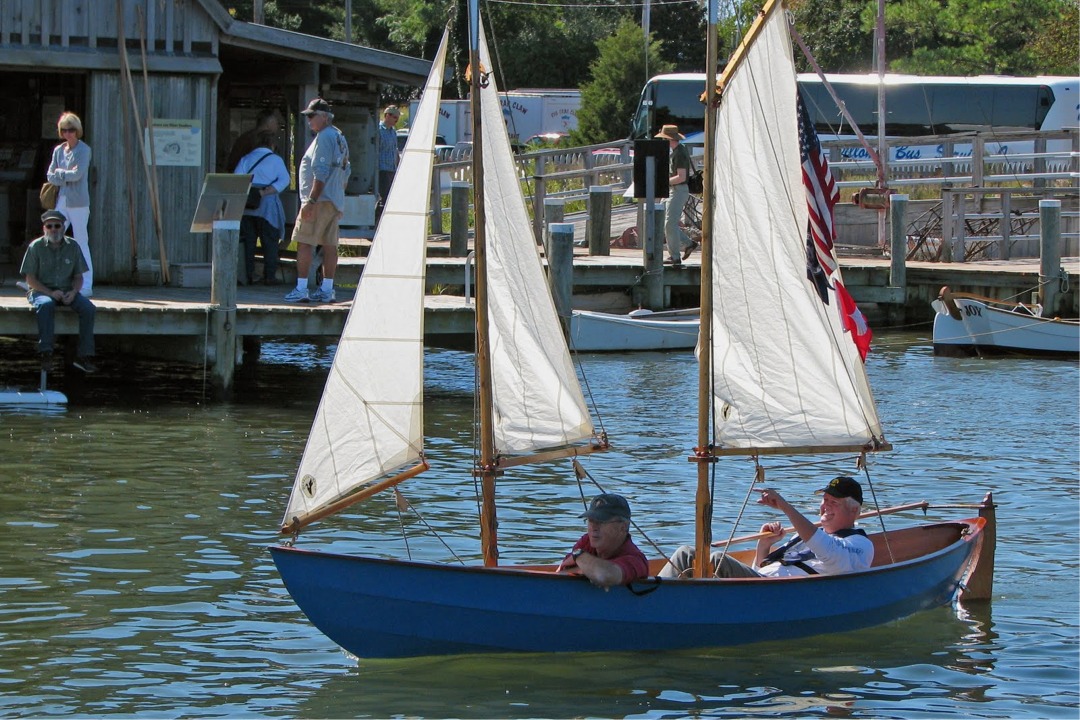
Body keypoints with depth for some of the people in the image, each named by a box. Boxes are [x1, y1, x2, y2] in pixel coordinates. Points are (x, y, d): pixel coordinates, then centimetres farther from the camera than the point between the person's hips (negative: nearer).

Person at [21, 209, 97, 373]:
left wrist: (73, 292, -13)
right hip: (41, 290, -3)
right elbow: (30, 279, -5)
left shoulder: (72, 246, 6)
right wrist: (50, 293, -19)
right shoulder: (36, 247, -3)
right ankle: (46, 353, -40)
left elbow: (78, 276, 9)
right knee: (46, 305, -38)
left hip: (67, 292, 3)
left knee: (88, 308, -23)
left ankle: (84, 356, -23)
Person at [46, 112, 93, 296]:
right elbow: (50, 176, 8)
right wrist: (67, 176, -7)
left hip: (78, 203, -6)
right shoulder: (58, 150, 13)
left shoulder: (84, 150, -4)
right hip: (62, 201, 6)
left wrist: (60, 173, -1)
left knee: (81, 242, -5)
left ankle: (87, 286, -3)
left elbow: (77, 174, -14)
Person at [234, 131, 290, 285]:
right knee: (269, 242, 2)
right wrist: (265, 192, -15)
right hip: (267, 206, -3)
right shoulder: (275, 160, 2)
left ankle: (248, 276, 5)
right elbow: (284, 180, -12)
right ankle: (269, 276, -2)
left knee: (248, 242, 8)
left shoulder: (246, 159, 10)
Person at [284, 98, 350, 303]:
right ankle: (327, 290, 8)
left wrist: (311, 200, -21)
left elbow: (321, 173, -19)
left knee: (304, 242, -7)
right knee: (330, 244, 8)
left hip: (320, 201, -10)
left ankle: (301, 289, -10)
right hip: (336, 202, 10)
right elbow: (345, 172, 22)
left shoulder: (324, 137, -12)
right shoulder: (340, 138, 18)